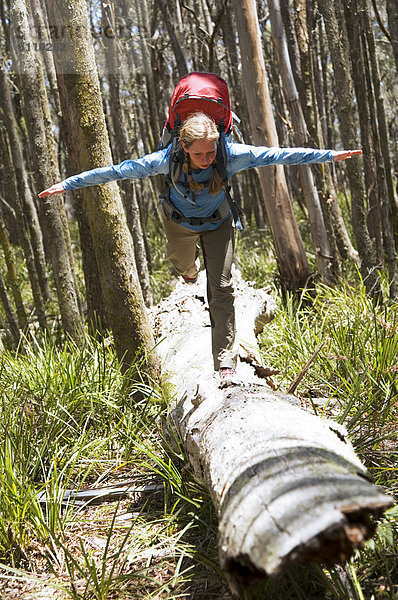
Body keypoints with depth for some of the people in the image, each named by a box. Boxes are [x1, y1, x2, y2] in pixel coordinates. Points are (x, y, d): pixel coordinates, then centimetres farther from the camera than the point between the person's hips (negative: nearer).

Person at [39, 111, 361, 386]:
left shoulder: (232, 155, -33)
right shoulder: (167, 160, -34)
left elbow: (278, 155, -28)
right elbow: (118, 170, -29)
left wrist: (330, 155, -25)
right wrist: (68, 184, -26)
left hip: (217, 223, -1)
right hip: (180, 222, 1)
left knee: (221, 287, -10)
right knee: (182, 263, 30)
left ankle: (225, 359, -4)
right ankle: (190, 268, 71)